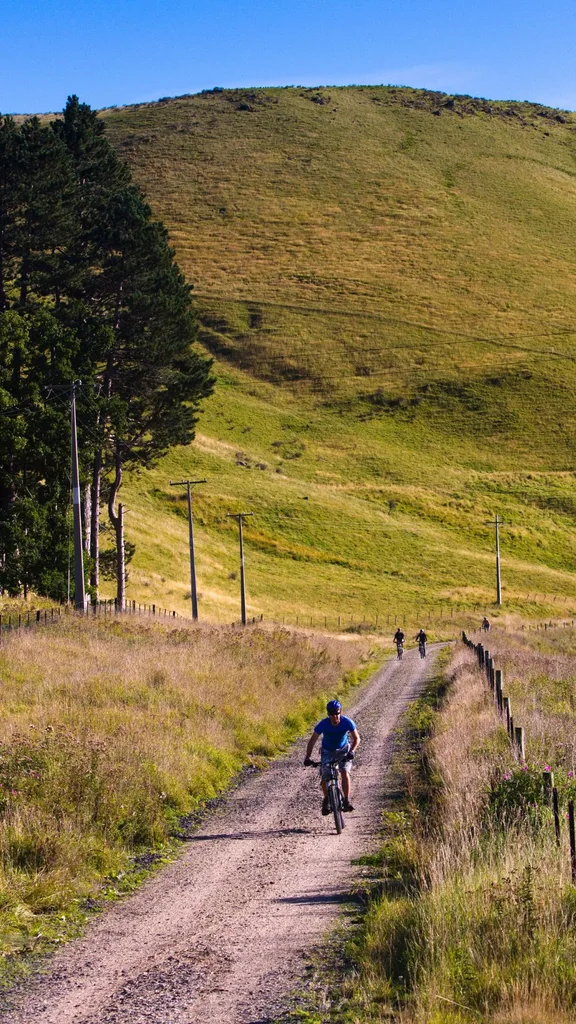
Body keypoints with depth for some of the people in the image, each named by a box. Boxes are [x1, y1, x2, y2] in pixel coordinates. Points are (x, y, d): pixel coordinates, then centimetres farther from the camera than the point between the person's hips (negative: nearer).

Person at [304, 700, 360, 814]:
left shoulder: (347, 722, -26)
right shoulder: (323, 724, -27)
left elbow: (356, 738, -16)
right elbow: (312, 741, -20)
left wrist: (351, 751, -33)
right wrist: (307, 757, -31)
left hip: (343, 750, 0)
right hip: (327, 751, 0)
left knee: (345, 773, -23)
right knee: (325, 778, -11)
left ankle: (346, 801, -14)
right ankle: (326, 799, 16)